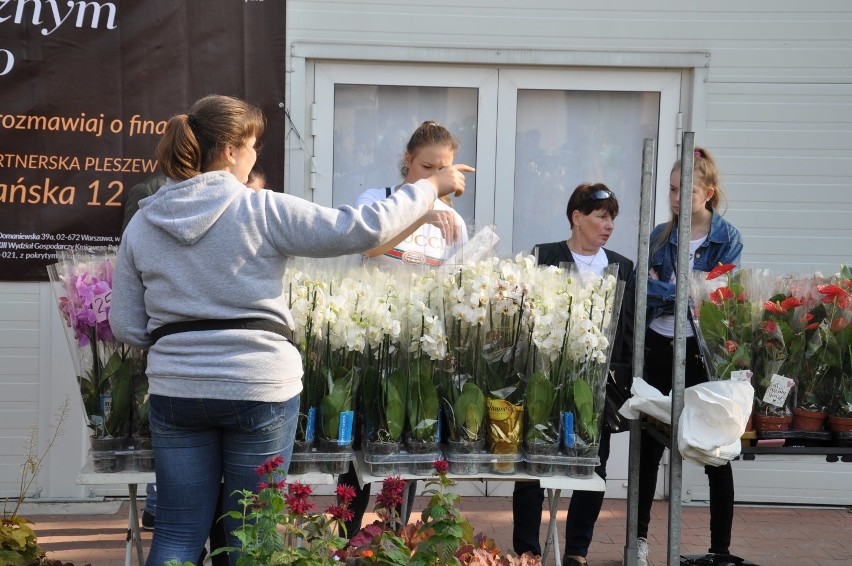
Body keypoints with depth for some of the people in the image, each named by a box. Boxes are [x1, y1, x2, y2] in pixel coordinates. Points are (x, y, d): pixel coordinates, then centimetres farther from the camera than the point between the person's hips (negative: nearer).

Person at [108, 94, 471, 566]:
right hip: (259, 389, -3)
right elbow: (361, 229, -9)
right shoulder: (262, 211, -9)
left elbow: (127, 327, 6)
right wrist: (430, 187, 3)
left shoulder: (141, 225, 3)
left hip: (176, 392, 3)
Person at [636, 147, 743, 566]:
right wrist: (687, 293, -13)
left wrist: (664, 290, -12)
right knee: (649, 446, 11)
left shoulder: (727, 239, -4)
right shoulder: (659, 237, 7)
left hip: (705, 353, -3)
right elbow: (642, 291, 1)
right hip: (660, 349, 4)